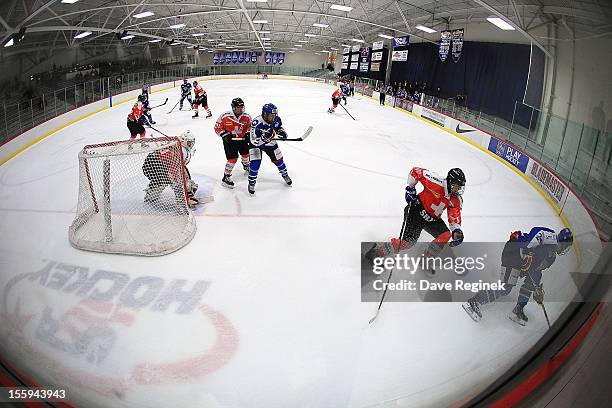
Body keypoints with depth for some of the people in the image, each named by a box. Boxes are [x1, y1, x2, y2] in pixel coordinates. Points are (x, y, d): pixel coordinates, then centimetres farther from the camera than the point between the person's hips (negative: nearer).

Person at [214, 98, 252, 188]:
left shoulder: (247, 117, -11)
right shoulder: (225, 116, -20)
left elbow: (250, 127, 5)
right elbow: (217, 127, -11)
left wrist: (248, 135, -12)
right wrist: (225, 135, -21)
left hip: (242, 138, 5)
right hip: (229, 140, -5)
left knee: (246, 153, 20)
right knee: (233, 158, -14)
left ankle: (246, 166, 55)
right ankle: (226, 178, -5)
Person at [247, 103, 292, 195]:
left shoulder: (276, 119, -19)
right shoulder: (256, 123, -37)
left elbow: (279, 126, 7)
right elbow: (254, 141, -36)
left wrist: (281, 131, -14)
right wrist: (263, 138, -51)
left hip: (270, 142, 5)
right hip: (256, 143, -5)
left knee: (278, 159, 10)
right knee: (255, 162, -16)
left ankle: (285, 175, 39)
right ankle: (251, 183, 2)